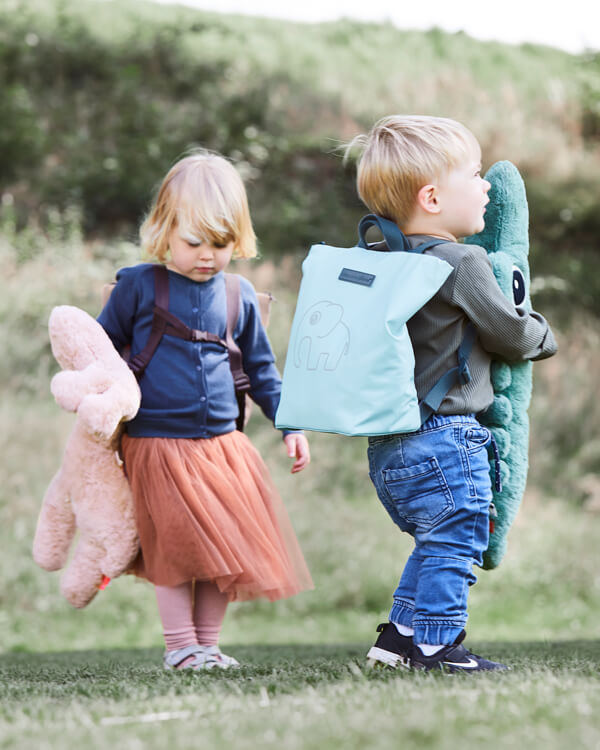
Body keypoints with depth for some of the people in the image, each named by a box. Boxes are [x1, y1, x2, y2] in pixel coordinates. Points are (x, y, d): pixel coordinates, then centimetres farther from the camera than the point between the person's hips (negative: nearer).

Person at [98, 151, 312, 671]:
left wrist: (290, 425, 14)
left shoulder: (239, 296, 8)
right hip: (157, 445, -4)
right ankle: (180, 646, 6)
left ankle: (207, 642, 15)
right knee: (177, 546, -5)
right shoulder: (139, 286, -2)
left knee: (230, 546, 3)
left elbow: (261, 369, 18)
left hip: (224, 443, 4)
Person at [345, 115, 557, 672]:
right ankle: (435, 647, -1)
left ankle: (399, 635, 20)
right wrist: (542, 335, 15)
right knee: (454, 543, -1)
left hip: (388, 447, 9)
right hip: (445, 437, -9)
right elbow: (510, 333, -8)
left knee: (434, 544, 19)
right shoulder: (462, 263, -15)